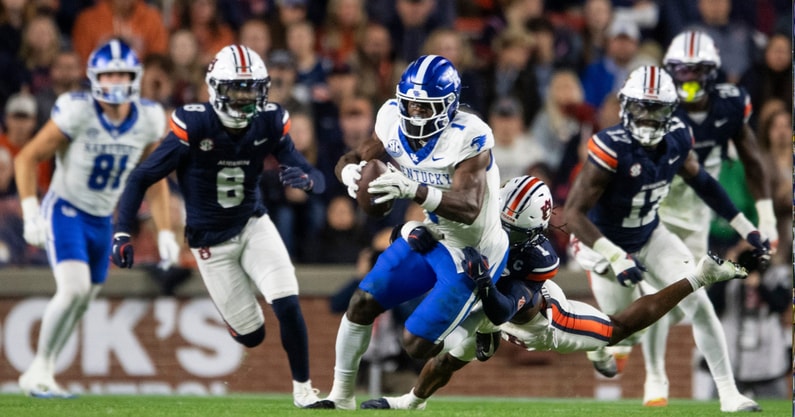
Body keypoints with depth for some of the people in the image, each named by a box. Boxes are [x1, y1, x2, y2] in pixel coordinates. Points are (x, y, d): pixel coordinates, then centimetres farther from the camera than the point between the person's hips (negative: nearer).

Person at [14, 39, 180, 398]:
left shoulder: (148, 120, -7)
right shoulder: (77, 113, -22)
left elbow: (155, 179, 8)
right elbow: (27, 158, -14)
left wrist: (165, 233, 4)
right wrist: (30, 213, -23)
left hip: (102, 220, 6)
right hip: (65, 210, -6)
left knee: (81, 301, 10)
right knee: (73, 288, -23)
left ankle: (40, 373, 24)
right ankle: (40, 370, -10)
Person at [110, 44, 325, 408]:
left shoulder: (270, 124, -12)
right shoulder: (193, 126, -22)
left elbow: (318, 180, -13)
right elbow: (141, 178, -17)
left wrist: (306, 179, -38)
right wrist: (122, 232, -26)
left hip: (253, 225, 2)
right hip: (211, 242, -2)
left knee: (288, 307, -16)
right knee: (251, 335, 2)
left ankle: (303, 389, 5)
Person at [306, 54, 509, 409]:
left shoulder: (467, 138, -29)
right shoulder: (394, 121, -9)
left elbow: (468, 209, -38)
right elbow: (354, 158, -1)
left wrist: (414, 190, -53)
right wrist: (350, 171, -27)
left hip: (471, 252, -7)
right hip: (431, 235, 7)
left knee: (417, 344, -10)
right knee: (363, 304, 3)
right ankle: (341, 396, 19)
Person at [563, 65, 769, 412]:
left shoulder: (677, 139, -14)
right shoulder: (612, 149, -33)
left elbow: (700, 181, 7)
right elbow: (573, 212, -32)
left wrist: (745, 228, 7)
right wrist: (616, 258, -40)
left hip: (651, 237, 5)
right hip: (606, 243, -5)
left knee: (699, 304, -9)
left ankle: (729, 394, -3)